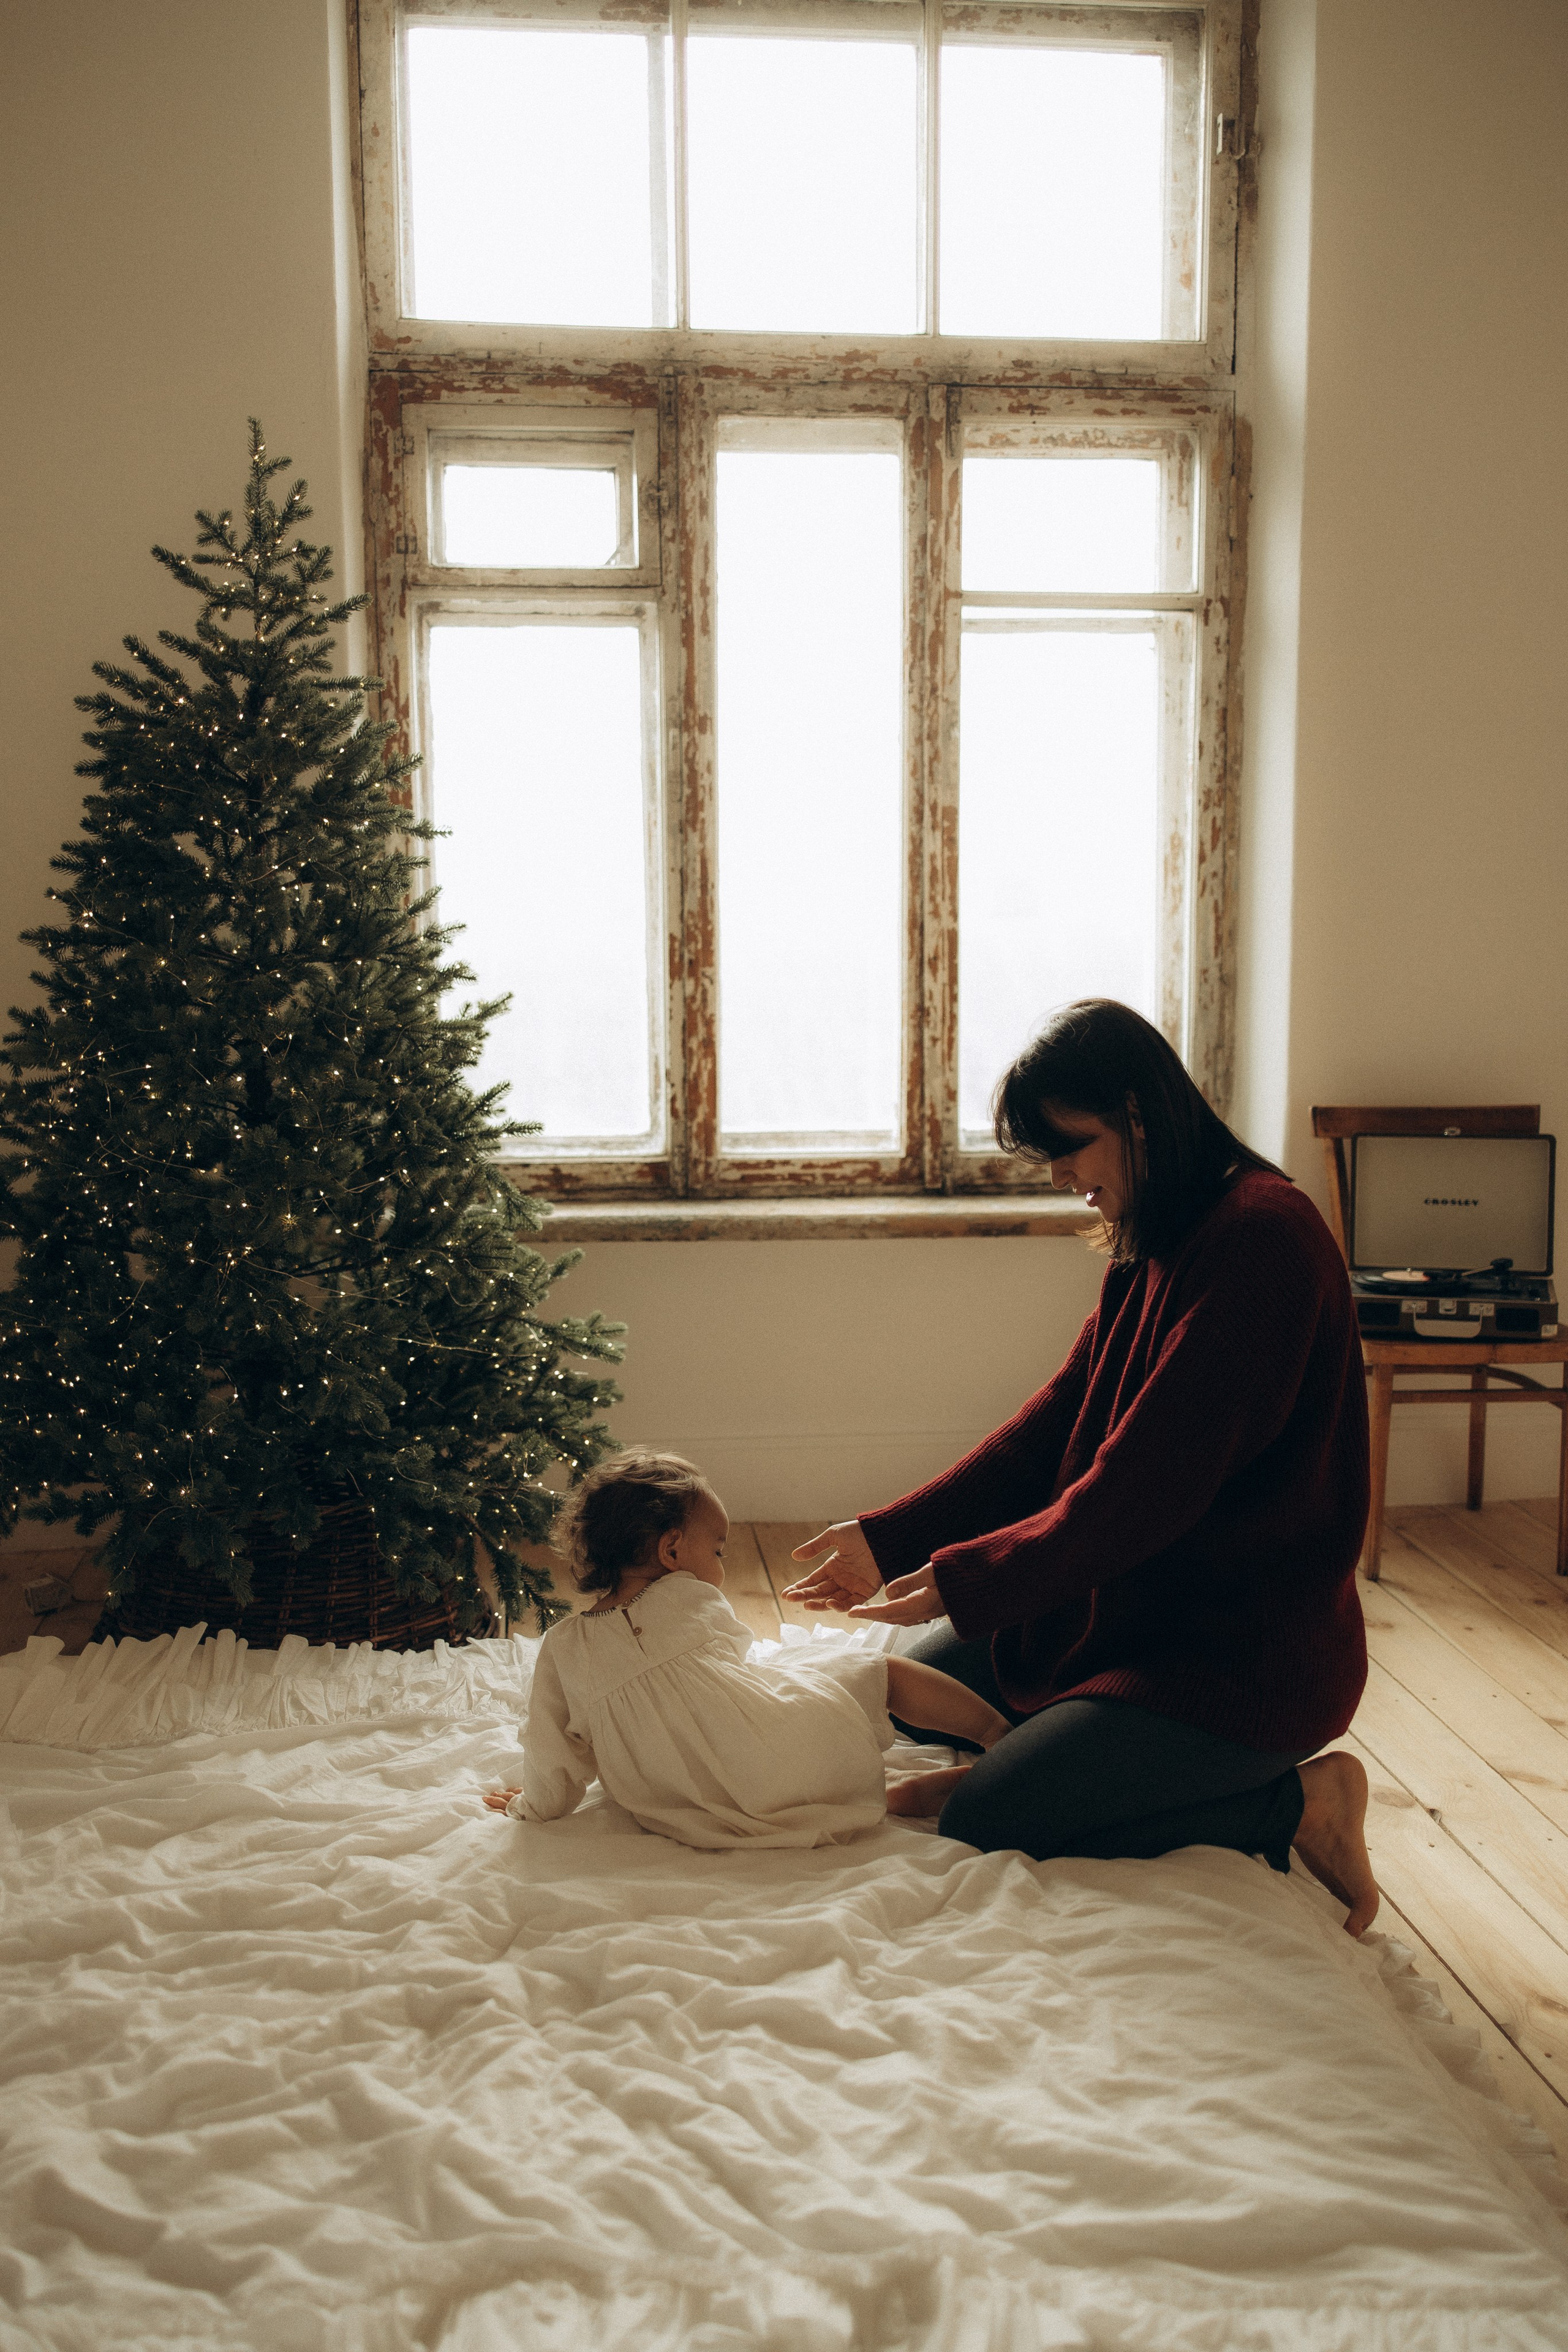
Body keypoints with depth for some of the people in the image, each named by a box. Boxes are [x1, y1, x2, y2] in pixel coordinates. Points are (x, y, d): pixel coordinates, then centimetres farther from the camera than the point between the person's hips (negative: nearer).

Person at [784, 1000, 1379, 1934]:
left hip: (1252, 1654, -10)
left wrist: (961, 1582, -20)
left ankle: (1291, 1807, -1)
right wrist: (887, 1539, -1)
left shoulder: (1262, 1236, -23)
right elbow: (1053, 1427, 6)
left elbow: (1146, 1487, -26)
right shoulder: (1158, 1245, 8)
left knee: (979, 1824, -13)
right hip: (1135, 1602, 10)